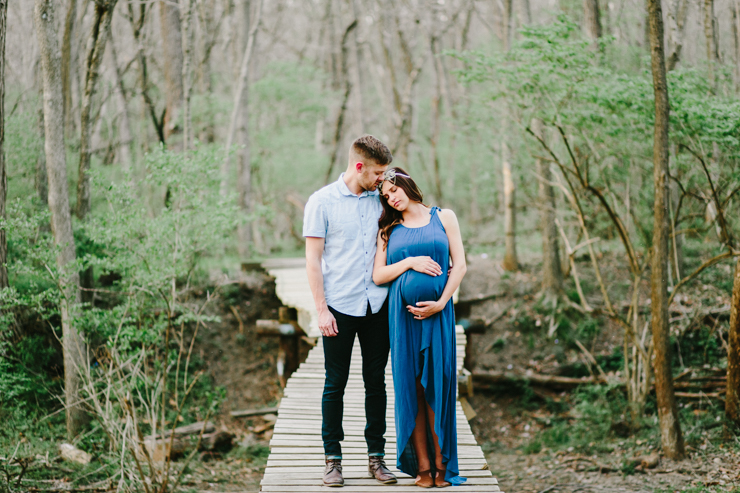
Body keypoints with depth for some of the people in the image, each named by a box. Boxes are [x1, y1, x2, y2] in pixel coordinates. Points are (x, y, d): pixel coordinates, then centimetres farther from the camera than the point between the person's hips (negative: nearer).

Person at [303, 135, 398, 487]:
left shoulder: (379, 199, 9)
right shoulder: (322, 202, -3)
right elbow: (313, 260, -4)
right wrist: (322, 309, -10)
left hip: (376, 306, 4)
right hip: (340, 308, -4)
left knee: (376, 381, 7)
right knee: (335, 384, 3)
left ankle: (376, 455, 15)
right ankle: (332, 458, 11)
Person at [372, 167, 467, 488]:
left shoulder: (443, 218, 9)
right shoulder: (389, 230, 13)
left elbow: (460, 264, 3)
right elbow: (378, 275, 5)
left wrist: (441, 303, -7)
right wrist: (410, 262, -9)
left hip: (436, 313, -1)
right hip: (402, 314, 1)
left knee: (438, 384, -3)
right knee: (410, 386, 0)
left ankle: (441, 464, 3)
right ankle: (422, 465, 4)